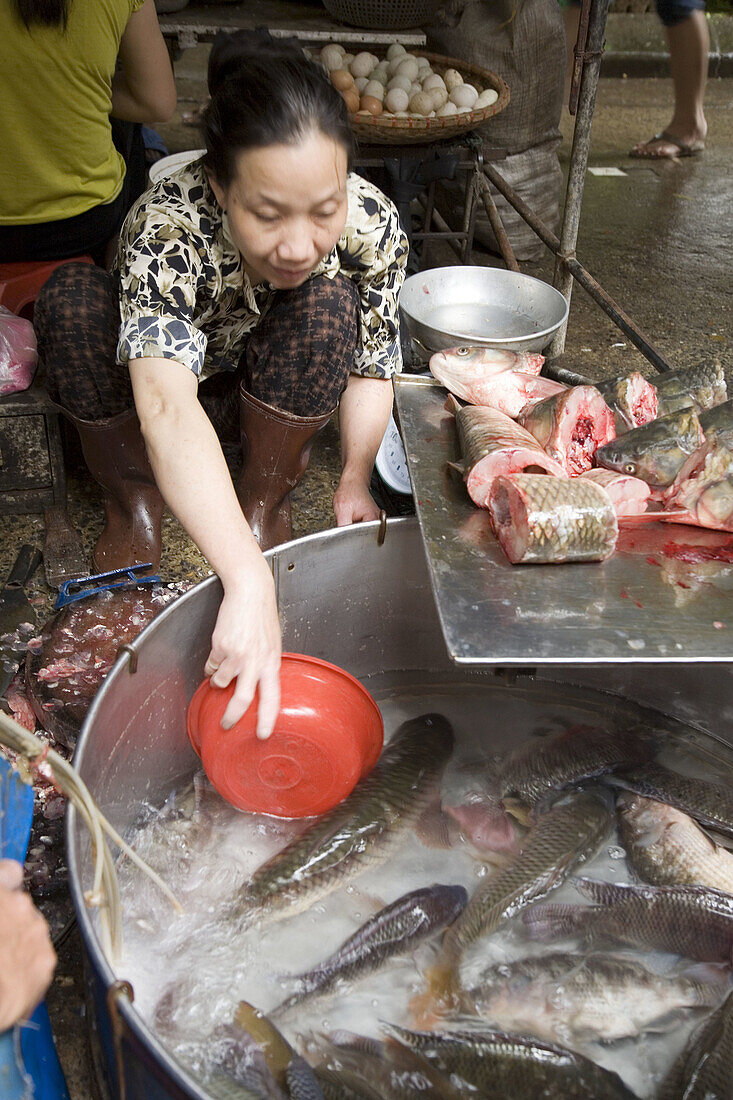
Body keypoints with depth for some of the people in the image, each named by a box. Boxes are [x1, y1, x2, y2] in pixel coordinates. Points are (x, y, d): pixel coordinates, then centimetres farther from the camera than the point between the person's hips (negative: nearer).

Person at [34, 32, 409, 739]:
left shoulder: (373, 222, -27)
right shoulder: (165, 232, -38)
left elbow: (371, 363, -12)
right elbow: (167, 407, -53)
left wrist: (354, 480, -25)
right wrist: (249, 583, -63)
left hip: (279, 401, 2)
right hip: (176, 388, -1)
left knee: (327, 304, -29)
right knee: (71, 298, -30)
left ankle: (264, 502, -12)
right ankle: (133, 505, -10)